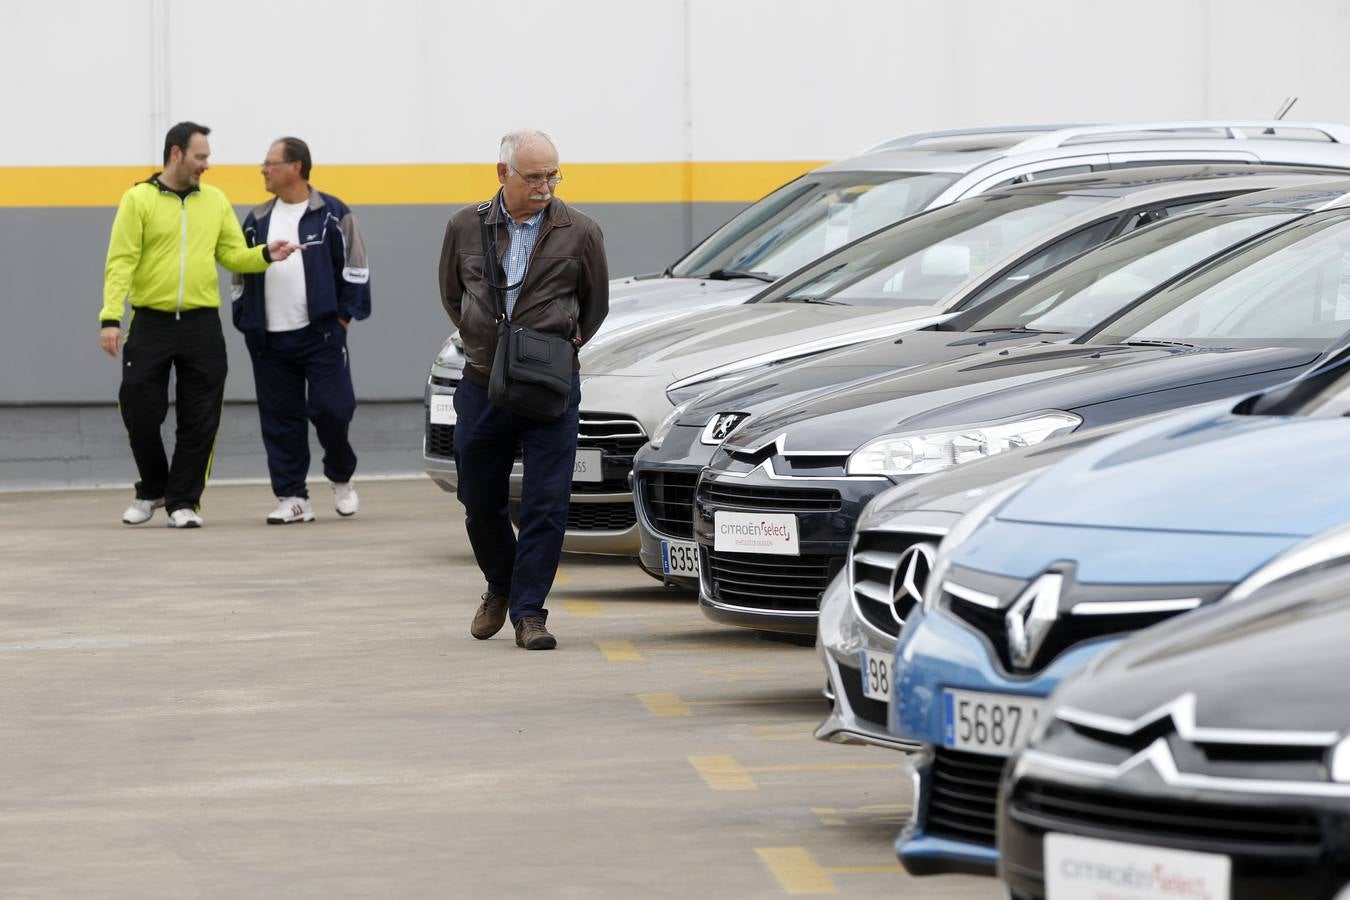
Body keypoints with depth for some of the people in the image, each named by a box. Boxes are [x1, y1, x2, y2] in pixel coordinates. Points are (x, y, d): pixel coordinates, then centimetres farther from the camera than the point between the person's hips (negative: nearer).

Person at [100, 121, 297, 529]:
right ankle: (152, 490, 22)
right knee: (140, 411, 0)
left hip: (201, 326, 3)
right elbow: (121, 262, -7)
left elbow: (234, 255, 10)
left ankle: (183, 501, 11)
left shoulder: (215, 201, 9)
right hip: (151, 324, -3)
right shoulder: (139, 199, -2)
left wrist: (266, 255, -11)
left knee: (199, 420, 2)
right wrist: (110, 318, -15)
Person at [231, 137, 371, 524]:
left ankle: (341, 478, 17)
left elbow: (355, 266, 0)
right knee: (281, 420, 3)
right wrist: (245, 322, 10)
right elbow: (241, 274, 18)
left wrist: (343, 315, -4)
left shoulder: (332, 215, -1)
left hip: (321, 333, -4)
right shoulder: (257, 221, 13)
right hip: (270, 340, 4)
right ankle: (292, 498, 8)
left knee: (330, 409, -9)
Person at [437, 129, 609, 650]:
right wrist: (484, 343, 11)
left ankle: (528, 611, -4)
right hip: (481, 387, 2)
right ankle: (500, 587, 36)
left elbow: (595, 306, 11)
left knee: (546, 505, -9)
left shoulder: (579, 233, -3)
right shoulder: (466, 228, 2)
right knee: (481, 503, 12)